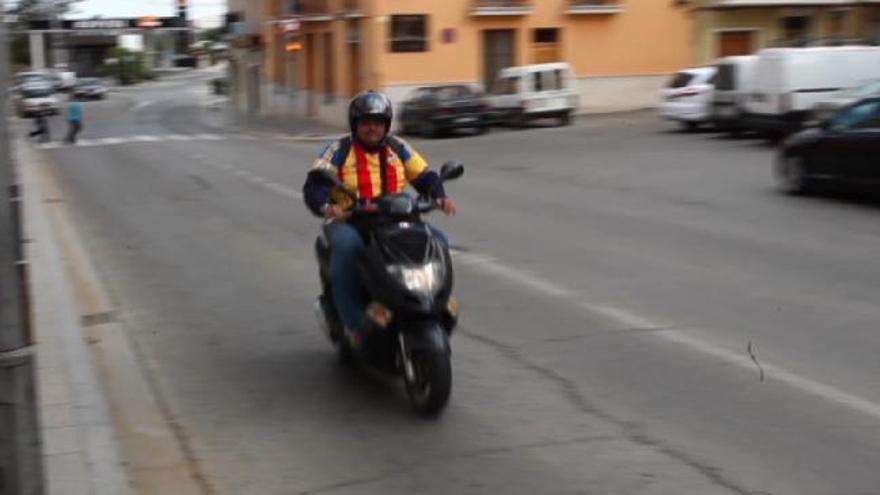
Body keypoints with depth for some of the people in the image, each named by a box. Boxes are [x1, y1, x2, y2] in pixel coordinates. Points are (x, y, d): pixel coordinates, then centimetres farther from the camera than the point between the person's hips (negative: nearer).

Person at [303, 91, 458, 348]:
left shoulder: (398, 147, 13)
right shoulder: (339, 150, 2)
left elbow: (425, 176, 10)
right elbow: (314, 185, -9)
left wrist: (440, 197, -12)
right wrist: (326, 206, -32)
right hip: (350, 222, -4)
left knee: (437, 240, -17)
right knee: (347, 246, -38)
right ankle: (355, 325, -34)